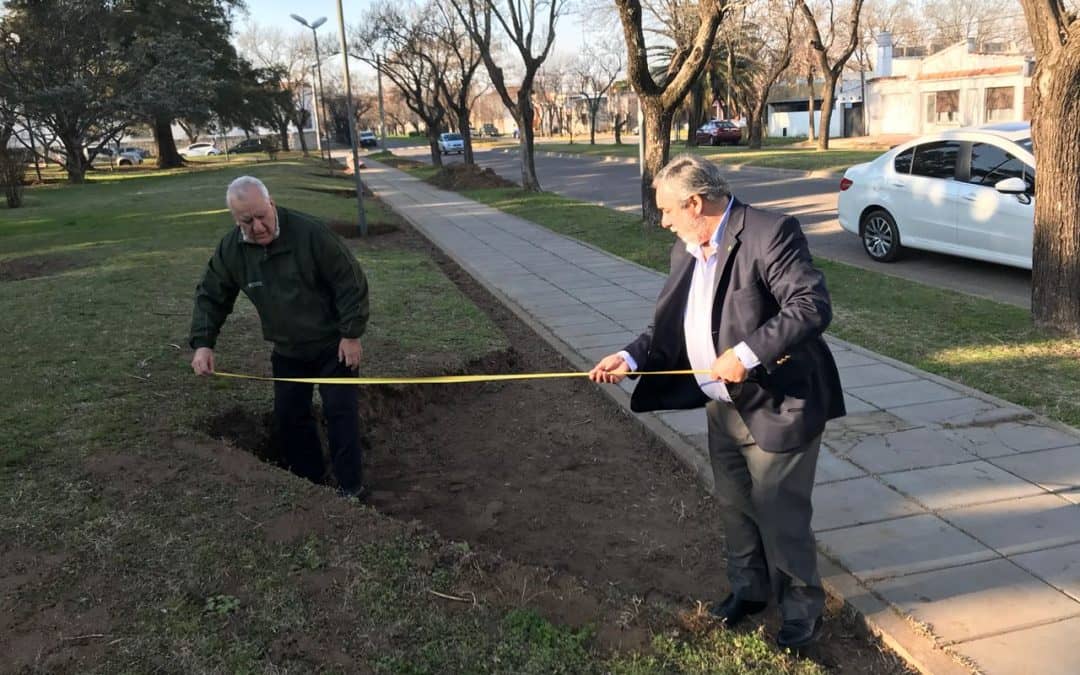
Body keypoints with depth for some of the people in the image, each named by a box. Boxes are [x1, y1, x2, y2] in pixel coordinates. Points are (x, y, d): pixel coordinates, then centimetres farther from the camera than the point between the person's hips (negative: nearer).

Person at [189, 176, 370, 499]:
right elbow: (210, 296, 4)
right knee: (288, 415, 9)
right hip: (287, 351, 5)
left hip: (332, 345, -5)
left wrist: (351, 334, -18)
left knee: (340, 411, -4)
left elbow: (351, 282, -20)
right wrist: (203, 343, -7)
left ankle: (351, 488, 7)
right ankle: (309, 482, 25)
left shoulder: (310, 233, -24)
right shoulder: (231, 249, -8)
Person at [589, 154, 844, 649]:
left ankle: (802, 608, 28)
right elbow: (669, 326, 9)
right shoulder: (685, 252, 6)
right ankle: (749, 587, 42)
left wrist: (748, 352, -31)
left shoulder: (770, 233, -20)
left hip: (779, 406, -8)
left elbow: (813, 307, -27)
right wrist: (632, 358, -5)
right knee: (734, 503, 20)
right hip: (724, 408, 8)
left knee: (780, 513, 5)